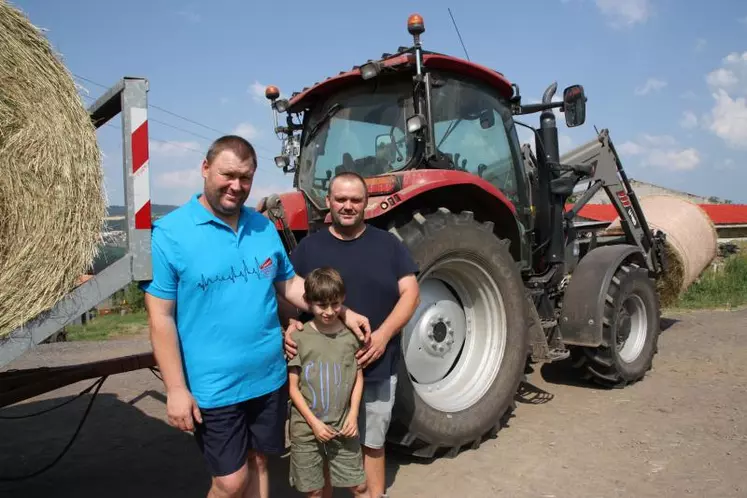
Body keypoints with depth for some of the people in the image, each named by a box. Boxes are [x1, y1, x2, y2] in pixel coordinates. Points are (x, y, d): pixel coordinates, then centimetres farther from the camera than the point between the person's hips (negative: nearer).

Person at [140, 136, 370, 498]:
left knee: (258, 462, 20)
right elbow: (161, 317, -12)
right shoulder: (170, 233, -12)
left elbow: (290, 283, 12)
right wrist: (176, 389, -14)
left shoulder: (264, 228, 3)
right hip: (213, 387, -5)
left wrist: (343, 313, 2)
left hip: (269, 378, 5)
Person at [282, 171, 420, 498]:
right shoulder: (309, 247, 3)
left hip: (376, 367, 0)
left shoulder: (387, 244, 2)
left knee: (372, 443, 15)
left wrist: (384, 334, -16)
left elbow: (410, 293, -2)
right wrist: (291, 324, -17)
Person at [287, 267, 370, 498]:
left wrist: (353, 415, -5)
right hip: (306, 428, -1)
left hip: (343, 426, 1)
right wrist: (314, 422, -11)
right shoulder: (299, 337, -9)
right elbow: (293, 387, -6)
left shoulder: (351, 334, -3)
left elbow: (358, 378, 6)